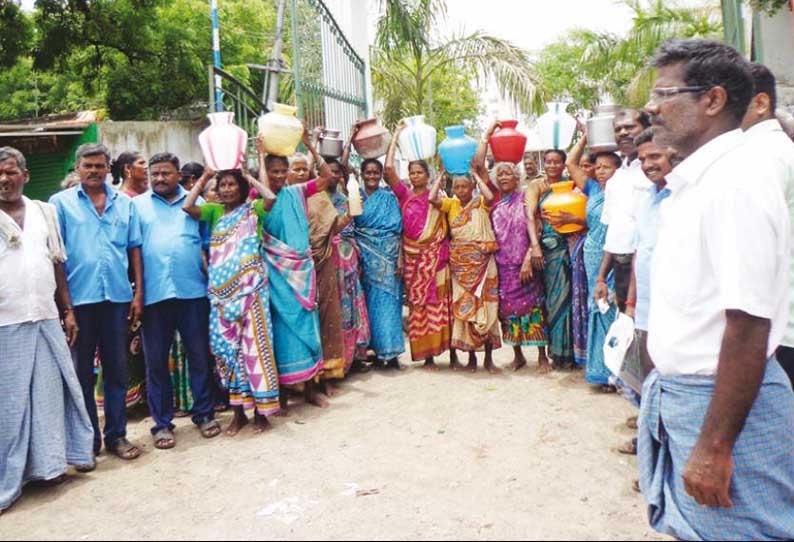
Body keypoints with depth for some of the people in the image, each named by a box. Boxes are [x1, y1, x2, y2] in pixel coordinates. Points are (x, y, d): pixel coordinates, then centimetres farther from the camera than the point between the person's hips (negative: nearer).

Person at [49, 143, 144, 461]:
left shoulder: (125, 204, 9)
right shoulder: (60, 202, 2)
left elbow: (134, 249, 10)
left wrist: (139, 293, 3)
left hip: (117, 297, 2)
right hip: (78, 298, -2)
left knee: (116, 370, 9)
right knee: (82, 372, 8)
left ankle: (116, 435, 21)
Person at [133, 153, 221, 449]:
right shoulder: (137, 205, 8)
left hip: (193, 291, 0)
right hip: (154, 294, 0)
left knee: (199, 356, 8)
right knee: (156, 361, 7)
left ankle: (204, 413, 23)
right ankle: (162, 423, 19)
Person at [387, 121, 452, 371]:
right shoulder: (404, 195, 6)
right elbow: (388, 168, -6)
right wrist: (397, 135, 0)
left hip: (437, 255, -1)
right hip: (414, 257, 1)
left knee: (442, 302, 0)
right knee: (419, 305, 2)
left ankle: (451, 350, 9)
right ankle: (427, 355, 9)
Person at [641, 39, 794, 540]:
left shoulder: (737, 183, -19)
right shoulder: (695, 182, 9)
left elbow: (748, 326, -24)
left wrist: (714, 447, -23)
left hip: (725, 403, -9)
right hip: (677, 393, 9)